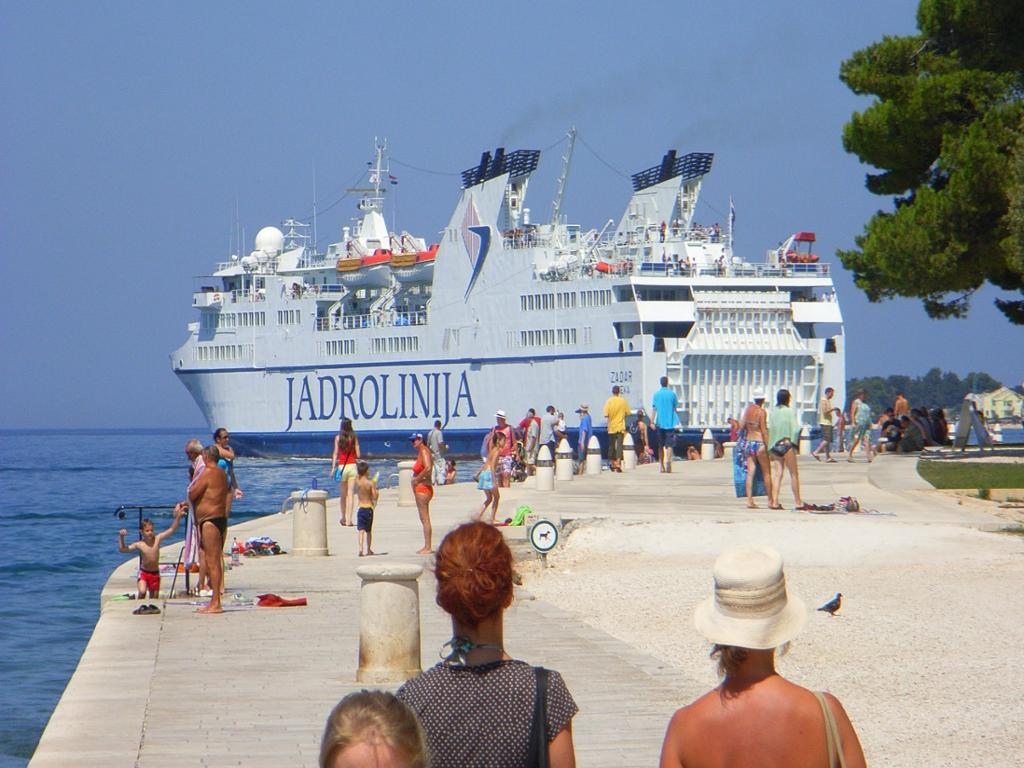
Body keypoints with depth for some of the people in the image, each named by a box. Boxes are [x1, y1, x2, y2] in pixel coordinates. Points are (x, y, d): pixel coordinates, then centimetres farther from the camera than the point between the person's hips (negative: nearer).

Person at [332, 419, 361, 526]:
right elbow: (358, 455, -1)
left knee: (343, 495, 12)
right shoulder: (354, 438, -1)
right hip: (352, 466, 0)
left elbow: (336, 453, -6)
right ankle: (349, 520, -4)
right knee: (350, 494, 0)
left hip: (342, 466, 0)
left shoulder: (338, 438, -2)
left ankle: (344, 518, 20)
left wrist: (333, 467, -4)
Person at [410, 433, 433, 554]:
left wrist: (417, 479, -19)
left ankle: (427, 547, -8)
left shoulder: (424, 451, -15)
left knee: (425, 519, -8)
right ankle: (426, 546, 19)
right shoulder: (420, 452, 14)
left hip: (423, 488, -11)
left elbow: (428, 468, -30)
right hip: (420, 489, 11)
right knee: (424, 519, 14)